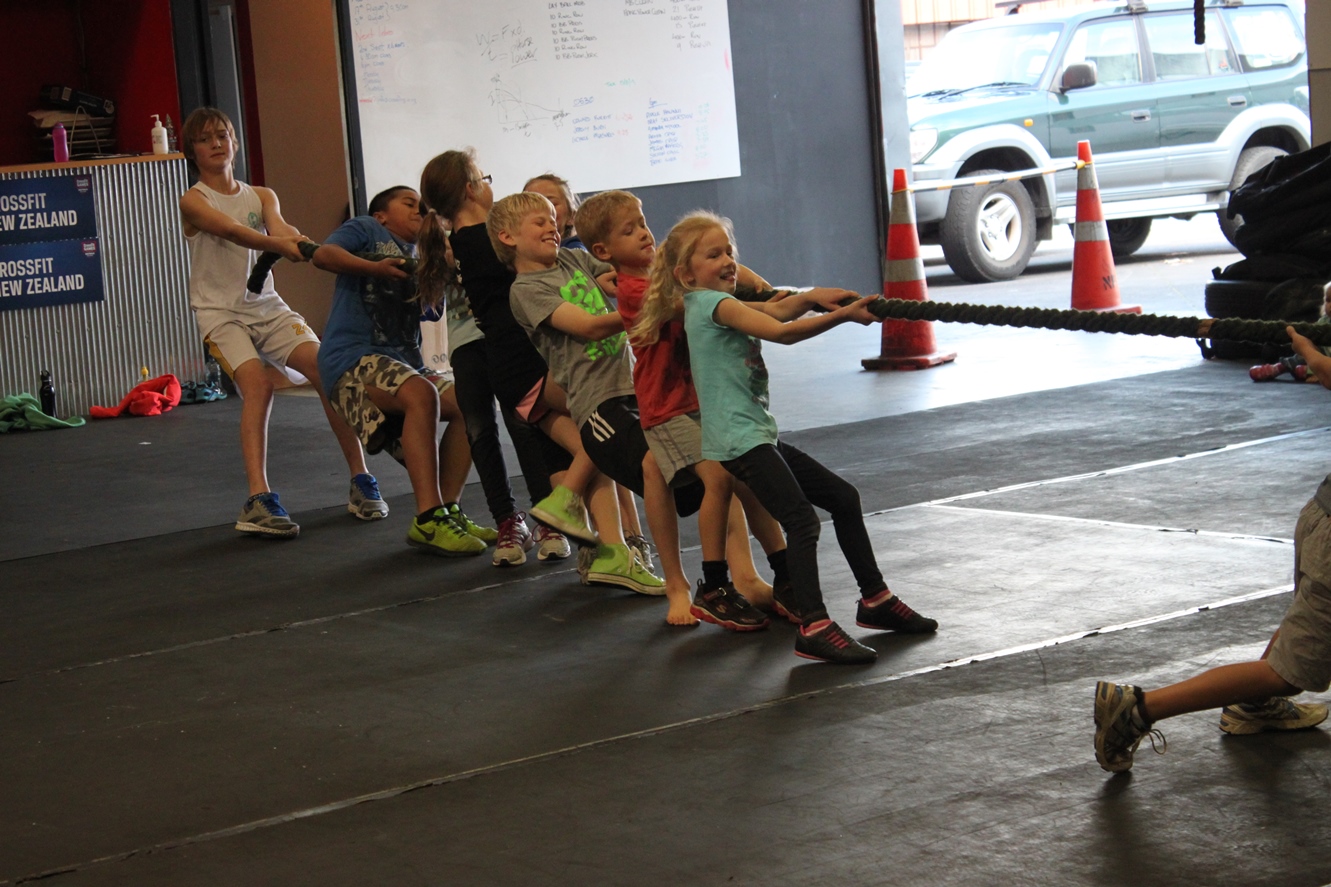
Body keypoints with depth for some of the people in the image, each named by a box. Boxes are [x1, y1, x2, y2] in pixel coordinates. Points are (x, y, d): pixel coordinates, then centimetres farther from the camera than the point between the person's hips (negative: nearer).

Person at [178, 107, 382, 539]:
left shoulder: (261, 196, 15)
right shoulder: (193, 202, -1)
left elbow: (278, 225, -7)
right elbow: (230, 230, -21)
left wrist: (299, 240, -33)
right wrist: (278, 244, -40)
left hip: (267, 305, 4)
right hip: (220, 312, -4)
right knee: (257, 382, -28)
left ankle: (360, 479, -5)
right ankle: (258, 499, -34)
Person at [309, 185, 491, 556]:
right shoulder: (366, 229, 7)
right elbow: (323, 254, -11)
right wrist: (375, 267, -24)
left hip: (403, 363, 8)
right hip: (353, 356, -8)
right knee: (421, 395, -32)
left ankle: (448, 510, -3)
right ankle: (428, 521, -36)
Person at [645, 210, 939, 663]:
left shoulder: (716, 303, 20)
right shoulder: (714, 304, -11)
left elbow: (777, 309, 15)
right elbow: (781, 331, -20)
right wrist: (844, 315, -17)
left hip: (759, 434, 11)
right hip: (739, 439, -11)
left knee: (843, 497, 15)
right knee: (801, 520, -21)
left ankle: (875, 600, 23)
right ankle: (814, 628, -26)